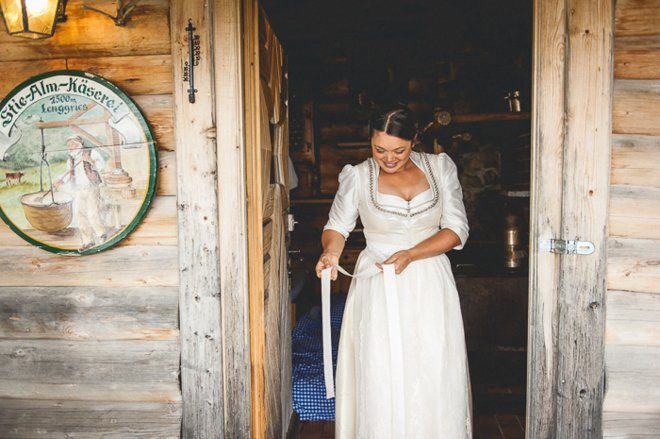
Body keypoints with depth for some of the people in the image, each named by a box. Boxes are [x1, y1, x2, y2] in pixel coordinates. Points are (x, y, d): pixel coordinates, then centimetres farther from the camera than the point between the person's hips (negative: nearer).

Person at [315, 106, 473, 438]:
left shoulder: (440, 167, 0)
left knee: (435, 378, 6)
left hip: (430, 285, 1)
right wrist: (330, 252, -16)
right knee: (380, 379, 1)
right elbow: (337, 226, 6)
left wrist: (410, 254, -15)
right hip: (379, 288, -1)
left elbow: (456, 229, -2)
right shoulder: (358, 176, -3)